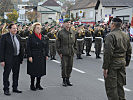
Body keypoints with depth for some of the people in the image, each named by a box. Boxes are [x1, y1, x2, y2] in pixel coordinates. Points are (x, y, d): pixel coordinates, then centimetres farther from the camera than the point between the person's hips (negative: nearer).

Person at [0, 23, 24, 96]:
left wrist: (21, 58, 8)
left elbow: (20, 48, 15)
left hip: (17, 58, 6)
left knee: (16, 73, 11)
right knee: (6, 74, -1)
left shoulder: (18, 37, 12)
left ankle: (15, 88, 22)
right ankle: (6, 90, 5)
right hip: (8, 59, -6)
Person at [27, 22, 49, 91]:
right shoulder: (31, 37, -7)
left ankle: (38, 84, 20)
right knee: (33, 71, -2)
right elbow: (28, 47, -10)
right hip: (34, 56, -6)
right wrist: (29, 56, -16)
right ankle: (32, 85, 9)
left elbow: (46, 46, 14)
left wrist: (46, 55, 9)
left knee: (41, 71, 8)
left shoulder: (43, 37, 10)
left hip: (41, 56, 6)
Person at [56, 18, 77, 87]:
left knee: (70, 66, 7)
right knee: (64, 66, -5)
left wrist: (74, 50, 10)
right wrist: (59, 52, -6)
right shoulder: (61, 32, -3)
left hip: (71, 53, 4)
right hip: (64, 53, -4)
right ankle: (64, 80, 7)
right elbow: (58, 43, -2)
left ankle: (68, 80, 19)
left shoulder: (73, 32, 10)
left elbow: (74, 42, 18)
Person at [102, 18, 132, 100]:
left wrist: (105, 67, -16)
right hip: (122, 62, 8)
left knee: (111, 87, 0)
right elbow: (129, 51, 15)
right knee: (120, 85, 16)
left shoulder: (111, 35, -15)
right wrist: (126, 63, 22)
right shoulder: (126, 35, 10)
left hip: (113, 63, -8)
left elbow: (108, 53, -19)